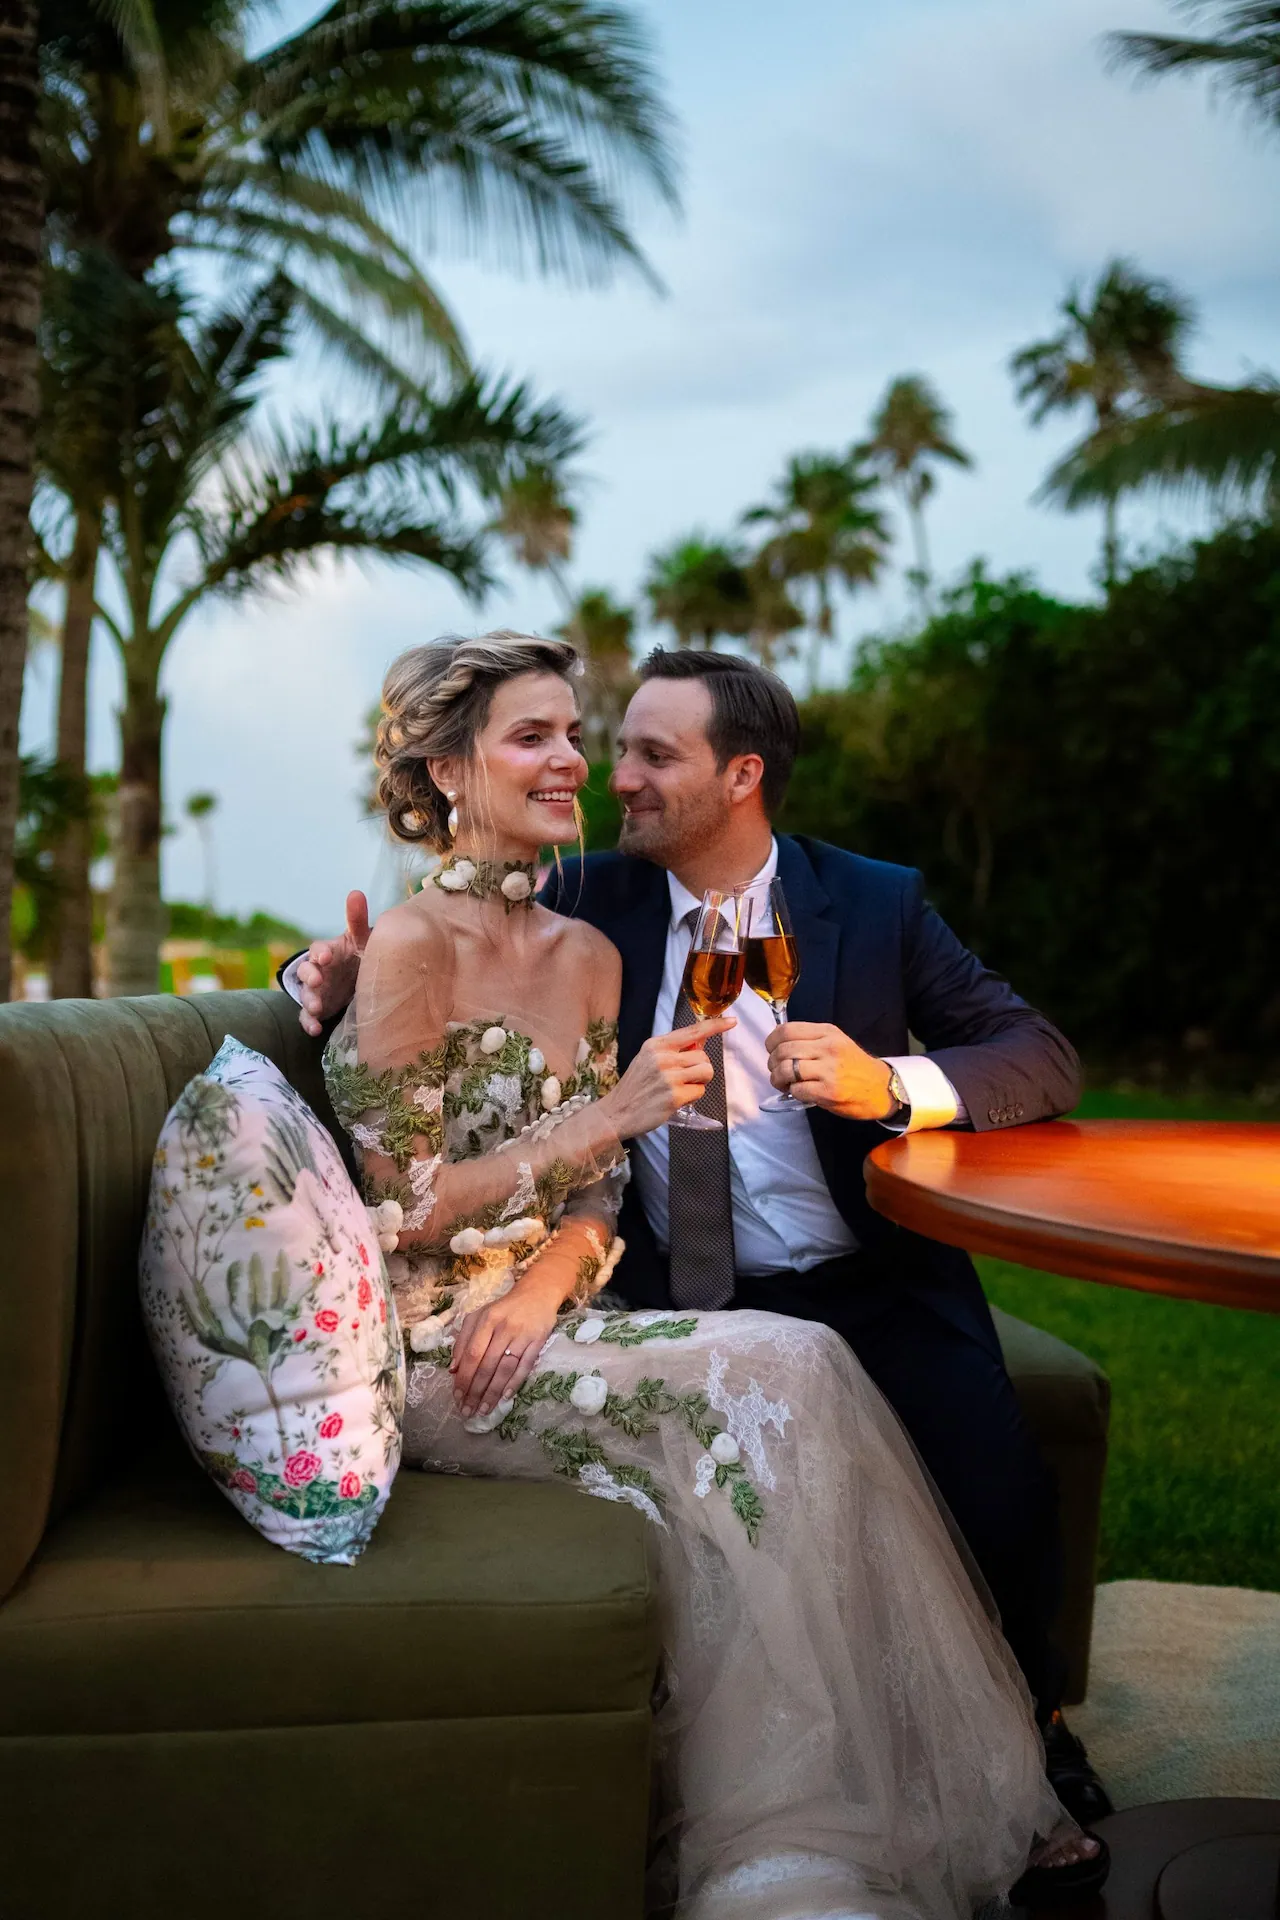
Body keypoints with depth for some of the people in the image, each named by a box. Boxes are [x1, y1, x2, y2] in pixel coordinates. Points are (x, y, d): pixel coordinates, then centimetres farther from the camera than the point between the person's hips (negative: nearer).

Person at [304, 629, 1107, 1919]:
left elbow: (594, 1191, 12)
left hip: (544, 1320, 6)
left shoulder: (587, 953, 11)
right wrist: (615, 1113, -20)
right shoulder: (409, 952, -11)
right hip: (432, 1355, -6)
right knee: (769, 1377, -24)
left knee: (795, 1375, -19)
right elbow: (400, 1216, -14)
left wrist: (552, 1272, -11)